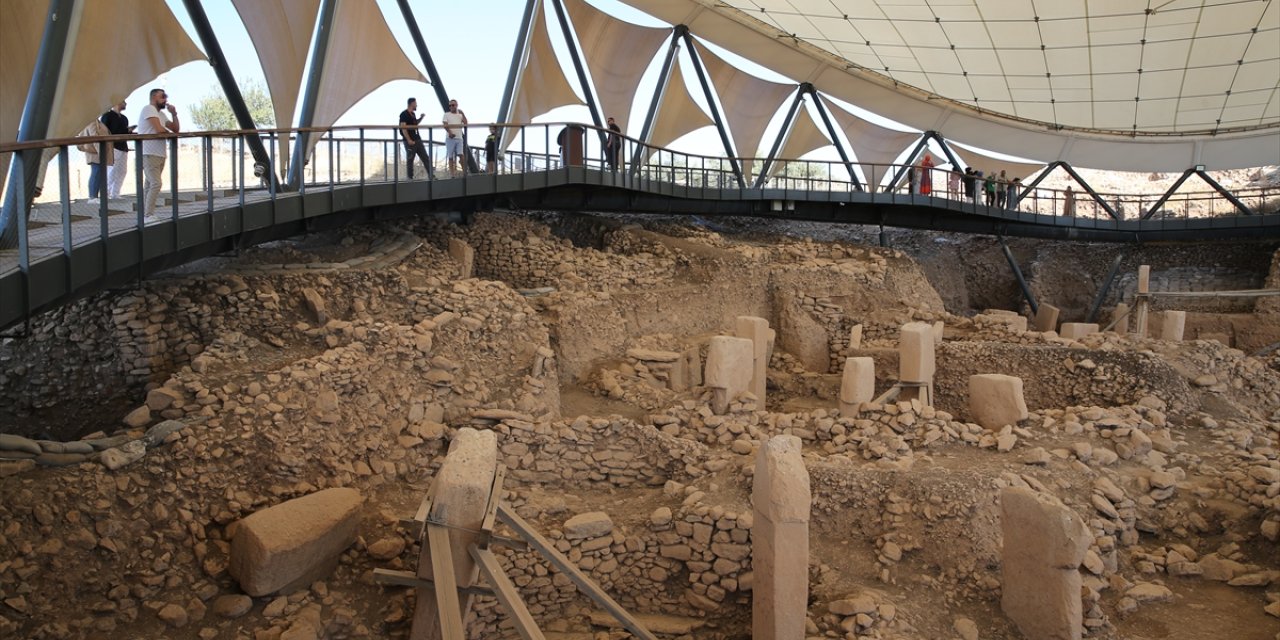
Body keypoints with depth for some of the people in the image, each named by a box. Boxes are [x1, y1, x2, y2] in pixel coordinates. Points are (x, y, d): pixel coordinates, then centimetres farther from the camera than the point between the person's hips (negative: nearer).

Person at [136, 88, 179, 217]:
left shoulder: (161, 113, 20)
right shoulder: (149, 109, -8)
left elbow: (176, 129, 18)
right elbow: (159, 129, -19)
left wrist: (174, 114, 5)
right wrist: (172, 135, 0)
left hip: (160, 154, 9)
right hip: (149, 154, -9)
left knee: (150, 185, 9)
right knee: (156, 184, -17)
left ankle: (145, 214, 12)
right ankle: (149, 216, -17)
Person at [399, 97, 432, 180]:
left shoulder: (412, 114, 16)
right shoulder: (404, 114, -10)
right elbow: (403, 128, -17)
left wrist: (421, 118, 16)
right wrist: (409, 140, -23)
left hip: (417, 139, 8)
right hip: (410, 141, -8)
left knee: (425, 158, 5)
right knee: (410, 159, -1)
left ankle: (430, 175, 8)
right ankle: (410, 177, 5)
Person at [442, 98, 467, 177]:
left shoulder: (460, 114, 15)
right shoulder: (446, 114, 6)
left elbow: (465, 123, 2)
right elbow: (445, 125, -7)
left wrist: (462, 113, -2)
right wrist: (450, 133, -23)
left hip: (459, 138, 2)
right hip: (450, 138, -2)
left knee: (461, 155, -11)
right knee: (451, 157, 1)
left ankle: (465, 171, -7)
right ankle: (452, 174, 4)